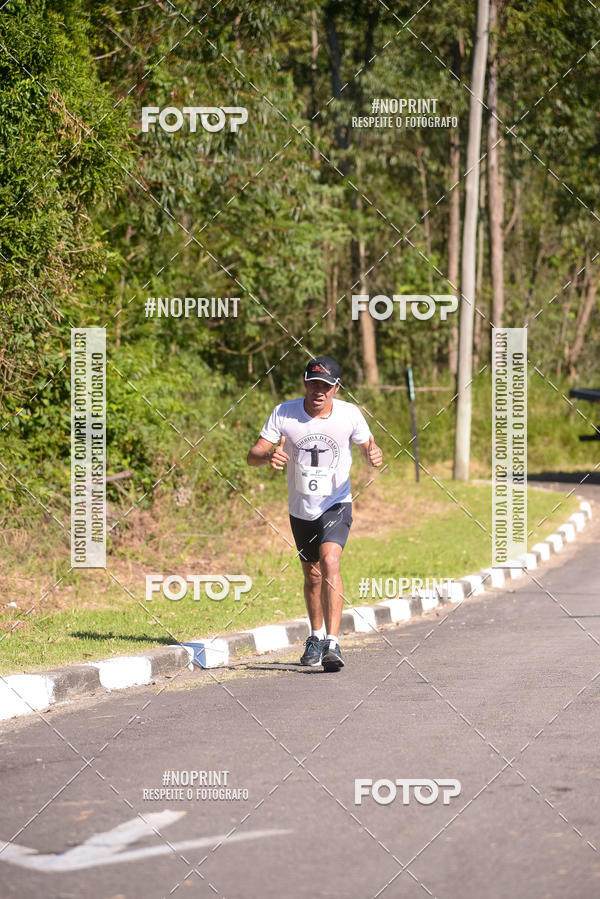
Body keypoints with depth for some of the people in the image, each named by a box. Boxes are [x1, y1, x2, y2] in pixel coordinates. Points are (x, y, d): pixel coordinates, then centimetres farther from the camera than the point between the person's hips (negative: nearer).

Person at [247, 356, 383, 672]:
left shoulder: (349, 414, -11)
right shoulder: (284, 413, -12)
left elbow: (369, 446, 3)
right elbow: (253, 455, -14)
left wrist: (375, 455, -22)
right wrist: (268, 456, -38)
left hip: (336, 504, -3)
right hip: (301, 509, 3)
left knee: (329, 562, -25)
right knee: (312, 574, 16)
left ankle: (332, 643, -29)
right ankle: (316, 636, 41)